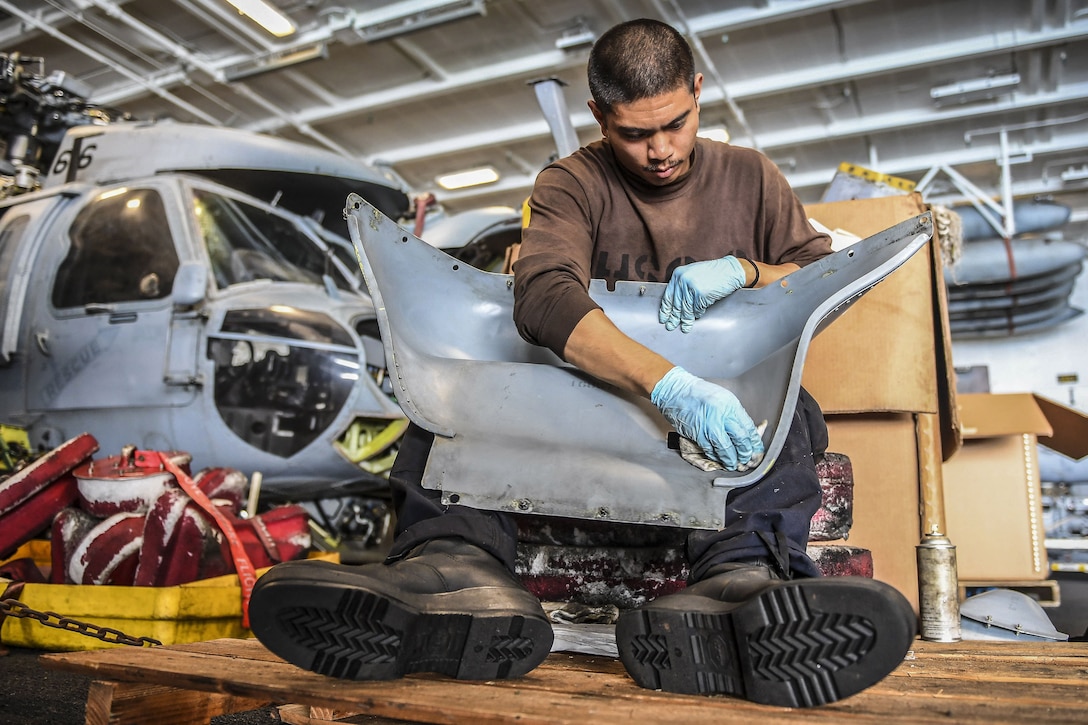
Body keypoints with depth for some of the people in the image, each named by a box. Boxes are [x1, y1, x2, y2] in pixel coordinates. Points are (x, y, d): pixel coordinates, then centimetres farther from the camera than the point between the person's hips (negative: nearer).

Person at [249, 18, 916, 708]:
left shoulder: (750, 177, 13)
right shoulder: (573, 184, 2)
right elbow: (544, 295, -20)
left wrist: (742, 270, -9)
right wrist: (668, 384, -35)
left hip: (729, 399, 2)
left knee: (790, 410, -31)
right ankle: (462, 564, -48)